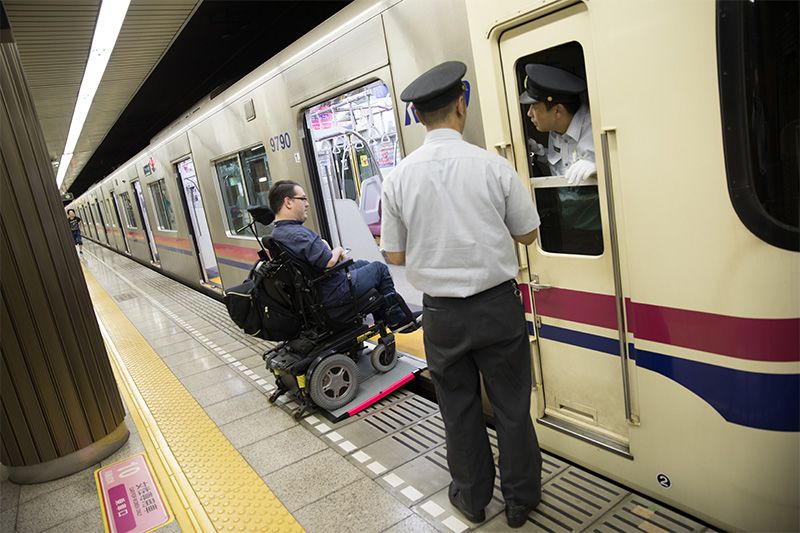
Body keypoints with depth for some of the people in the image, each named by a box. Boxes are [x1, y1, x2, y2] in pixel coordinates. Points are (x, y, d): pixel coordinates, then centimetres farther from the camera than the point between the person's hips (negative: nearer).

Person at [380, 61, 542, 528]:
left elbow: (395, 255, 1)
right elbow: (527, 234, 1)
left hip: (442, 312, 1)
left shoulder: (399, 178, -7)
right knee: (512, 406, 16)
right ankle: (521, 500, 34)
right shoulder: (494, 166, -11)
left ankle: (473, 498, 38)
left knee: (459, 408, 18)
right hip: (498, 305, -1)